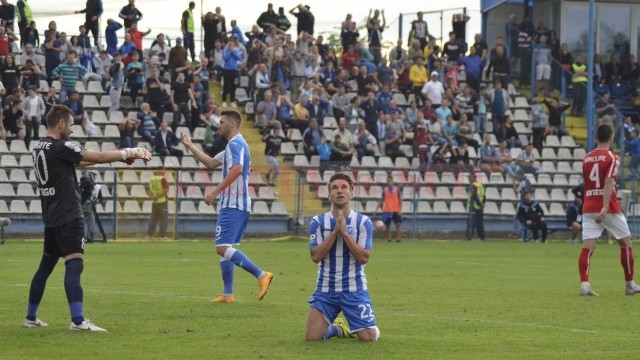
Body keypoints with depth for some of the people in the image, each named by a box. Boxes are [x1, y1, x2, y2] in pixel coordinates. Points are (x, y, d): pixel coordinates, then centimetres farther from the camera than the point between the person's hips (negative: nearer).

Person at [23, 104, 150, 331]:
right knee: (74, 264, -14)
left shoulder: (40, 148, 13)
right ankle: (78, 320, -23)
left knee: (46, 265, 16)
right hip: (68, 217, -9)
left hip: (51, 217, 10)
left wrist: (119, 156, 16)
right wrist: (129, 153, 0)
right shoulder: (59, 148, -15)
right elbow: (98, 157, -12)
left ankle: (31, 317, 22)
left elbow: (78, 162, 20)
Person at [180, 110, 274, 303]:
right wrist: (190, 146, 30)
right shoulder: (235, 145, 22)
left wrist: (216, 191, -28)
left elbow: (236, 169, -27)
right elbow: (211, 163, 30)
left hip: (232, 205, -11)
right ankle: (227, 294, 13)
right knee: (224, 248, 13)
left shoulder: (235, 144, -11)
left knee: (222, 248, -16)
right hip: (238, 205, 11)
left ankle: (261, 275, -24)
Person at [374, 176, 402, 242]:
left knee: (398, 224, -10)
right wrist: (376, 210, 5)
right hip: (387, 210, 2)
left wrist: (400, 210, -9)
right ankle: (388, 238, 11)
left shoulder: (397, 189, -1)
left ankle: (397, 238, -6)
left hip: (396, 210, -2)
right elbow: (381, 200, 11)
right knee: (387, 225, 3)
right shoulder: (385, 190, 5)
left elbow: (400, 200, 1)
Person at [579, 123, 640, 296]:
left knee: (587, 247, -5)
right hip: (608, 209, -4)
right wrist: (605, 207, -26)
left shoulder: (587, 158, 12)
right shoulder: (612, 158, -5)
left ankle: (584, 284, -23)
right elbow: (608, 183, -18)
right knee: (626, 243, 13)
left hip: (588, 209, 4)